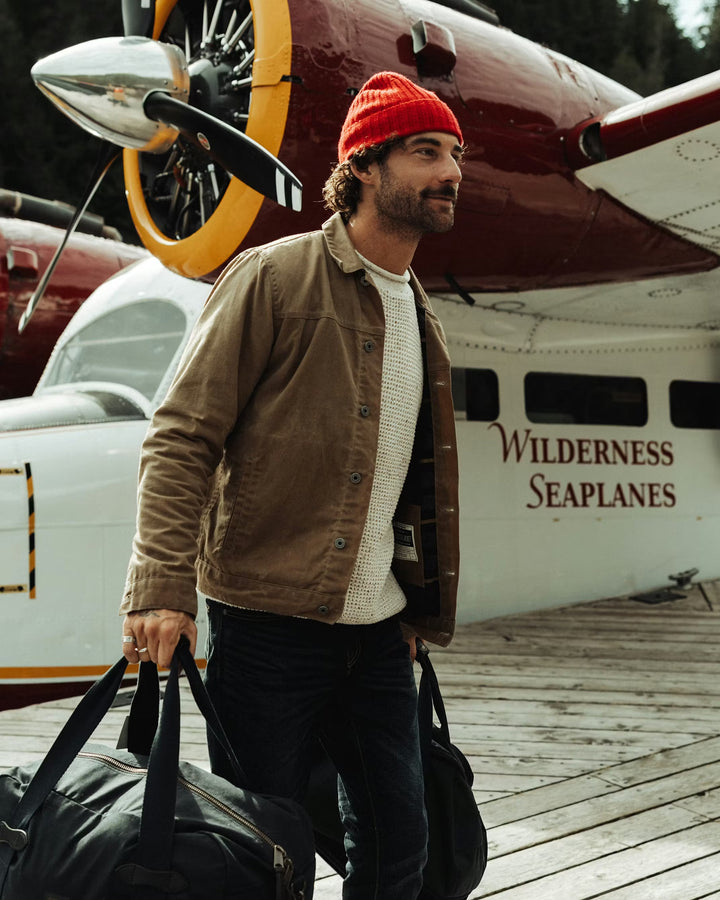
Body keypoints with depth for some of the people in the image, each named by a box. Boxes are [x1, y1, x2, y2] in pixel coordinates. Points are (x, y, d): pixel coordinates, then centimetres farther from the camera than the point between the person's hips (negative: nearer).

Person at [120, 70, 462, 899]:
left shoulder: (417, 314, 15)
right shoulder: (272, 278, -7)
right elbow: (180, 439, -11)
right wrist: (161, 589, -20)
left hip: (378, 635, 7)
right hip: (269, 624, -6)